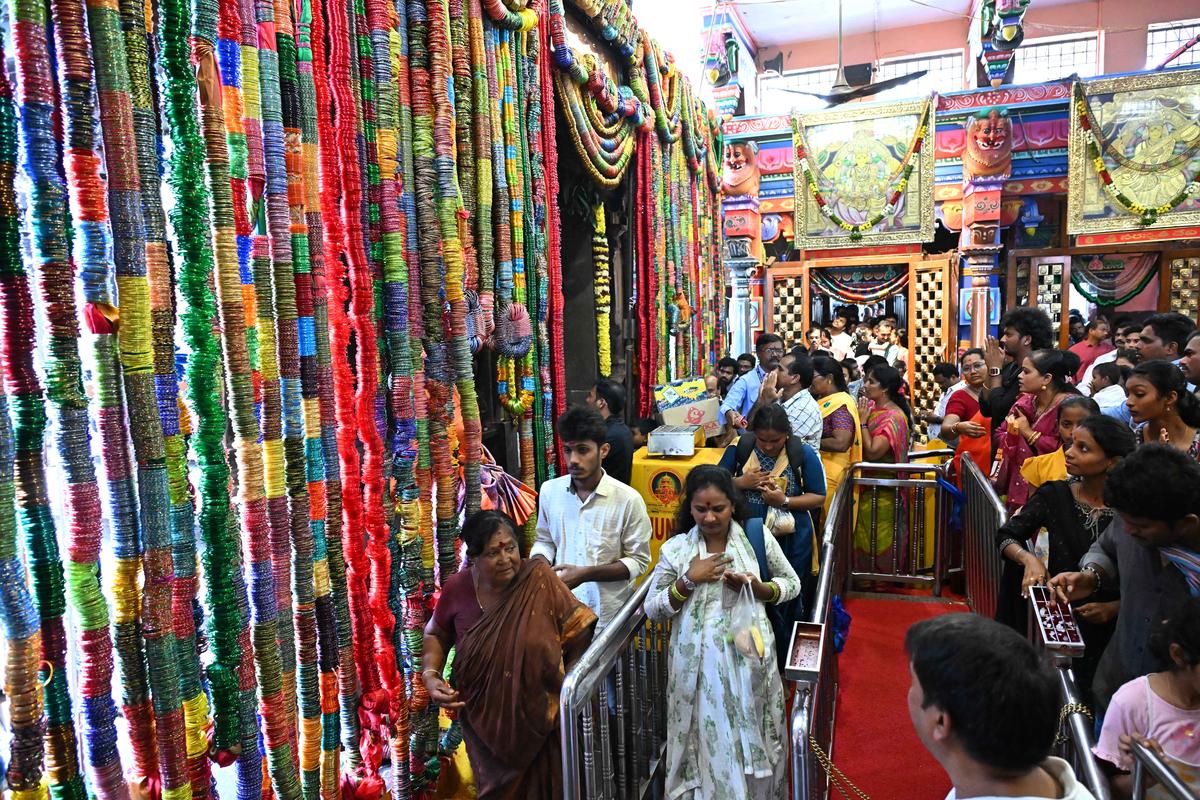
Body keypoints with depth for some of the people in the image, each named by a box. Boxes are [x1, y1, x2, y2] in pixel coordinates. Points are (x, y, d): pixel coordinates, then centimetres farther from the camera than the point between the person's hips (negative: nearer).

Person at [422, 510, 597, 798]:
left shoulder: (538, 578, -18)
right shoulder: (457, 589, -13)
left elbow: (576, 629, -12)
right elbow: (435, 635, 5)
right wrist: (430, 675, -10)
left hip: (538, 713, -1)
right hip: (485, 719, 1)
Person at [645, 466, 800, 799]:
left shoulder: (758, 537, -3)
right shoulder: (675, 549, -4)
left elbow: (792, 584, 7)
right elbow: (652, 609, -2)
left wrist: (759, 587, -12)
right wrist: (689, 580, -16)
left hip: (749, 658, 1)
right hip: (699, 665, 0)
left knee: (753, 738, 12)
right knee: (706, 741, 7)